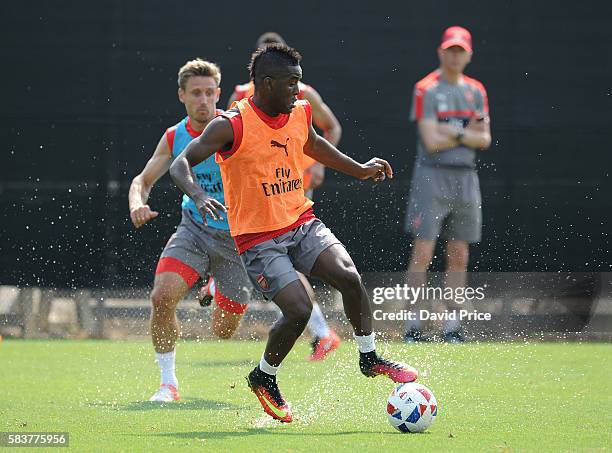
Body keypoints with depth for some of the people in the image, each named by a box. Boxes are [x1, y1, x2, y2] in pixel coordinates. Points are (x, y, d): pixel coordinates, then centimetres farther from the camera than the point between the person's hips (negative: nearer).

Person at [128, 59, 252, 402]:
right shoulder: (174, 138, -1)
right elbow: (143, 180, 11)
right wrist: (138, 204, -12)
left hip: (238, 236, -3)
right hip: (195, 229, 3)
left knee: (224, 332, 3)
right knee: (162, 297, -23)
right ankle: (168, 383, -6)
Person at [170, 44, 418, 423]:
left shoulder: (300, 113, 3)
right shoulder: (232, 126, -17)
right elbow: (181, 165, -18)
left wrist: (360, 169, 26)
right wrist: (199, 197, -37)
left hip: (302, 222, 6)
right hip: (258, 238, -6)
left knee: (349, 277, -17)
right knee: (299, 310, -18)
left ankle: (370, 358, 4)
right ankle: (264, 378, 10)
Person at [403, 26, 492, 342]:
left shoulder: (476, 91, 12)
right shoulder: (426, 90, -5)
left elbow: (485, 140, 4)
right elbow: (431, 141, -14)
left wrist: (455, 133, -11)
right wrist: (468, 134, -5)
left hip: (465, 178, 5)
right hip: (431, 175, -5)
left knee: (459, 256, 6)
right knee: (422, 253, -9)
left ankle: (452, 326, 11)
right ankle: (413, 325, -5)